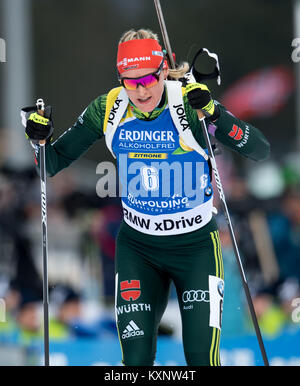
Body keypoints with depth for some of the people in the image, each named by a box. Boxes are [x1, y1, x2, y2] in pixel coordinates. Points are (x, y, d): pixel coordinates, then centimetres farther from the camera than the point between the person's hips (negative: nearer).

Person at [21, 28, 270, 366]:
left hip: (196, 247, -2)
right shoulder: (108, 110, -8)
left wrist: (214, 115, -34)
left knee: (202, 358, -6)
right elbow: (53, 164, 3)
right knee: (136, 359, -4)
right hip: (137, 248, 2)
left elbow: (260, 151, -21)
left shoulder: (189, 104, -17)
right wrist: (39, 138, -19)